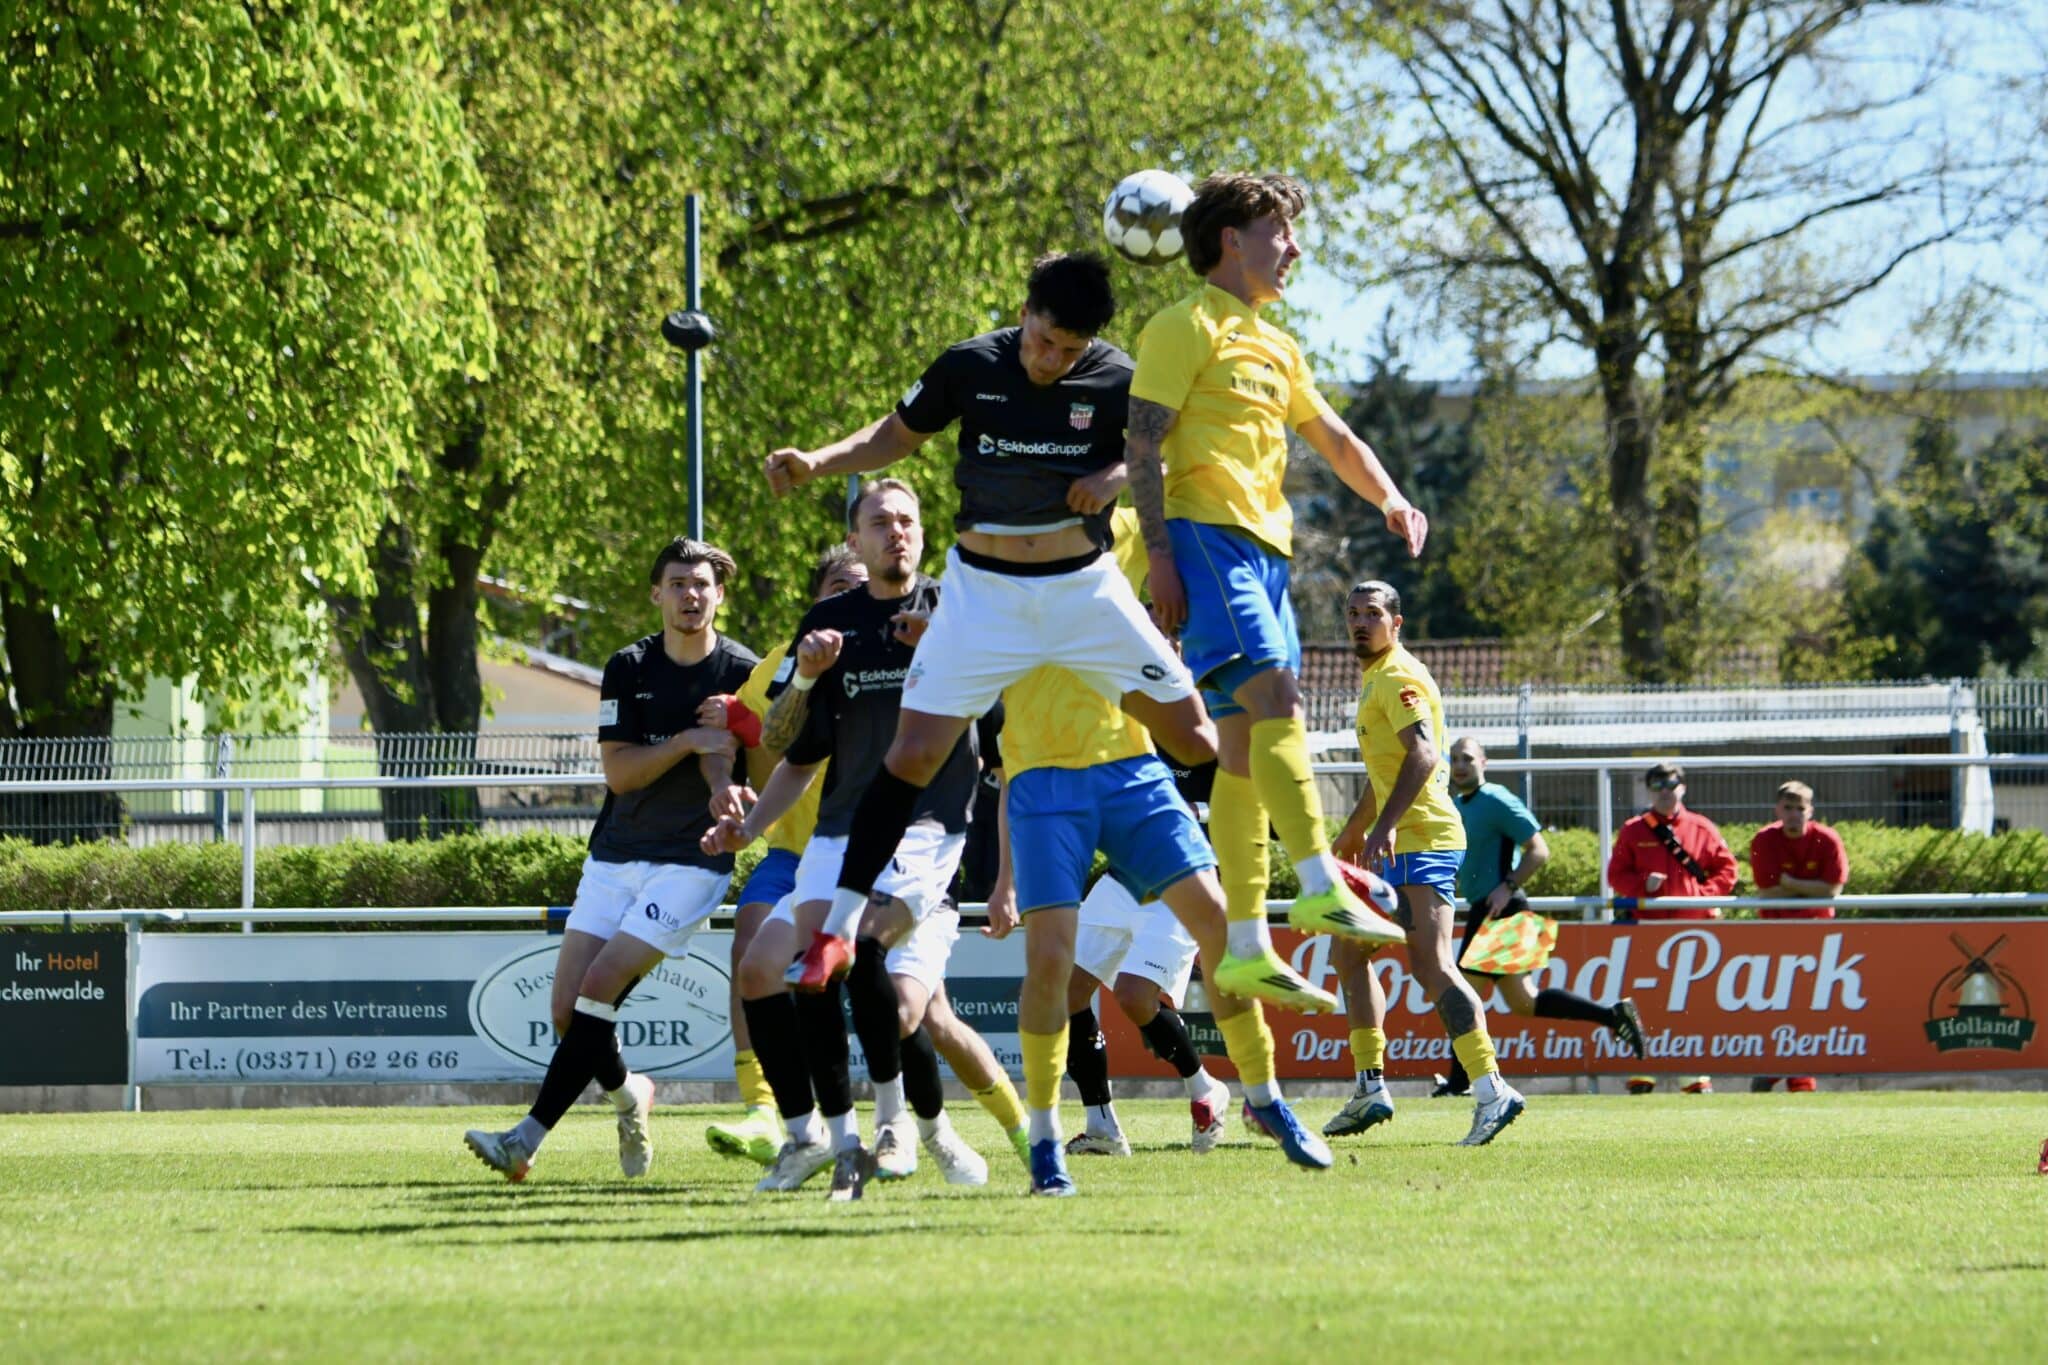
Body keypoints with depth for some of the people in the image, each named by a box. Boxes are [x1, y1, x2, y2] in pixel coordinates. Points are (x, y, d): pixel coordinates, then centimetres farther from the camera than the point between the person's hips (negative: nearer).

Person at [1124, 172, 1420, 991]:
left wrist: (1389, 500, 13)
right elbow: (1143, 442, -8)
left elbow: (1333, 438, 32)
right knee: (1275, 689, -24)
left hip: (1265, 549, 9)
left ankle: (1245, 949, 4)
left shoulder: (1276, 349, 24)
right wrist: (1159, 554, -17)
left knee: (1247, 743, 5)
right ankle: (1322, 888, -36)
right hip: (1204, 534, -9)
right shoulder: (1189, 328, -1)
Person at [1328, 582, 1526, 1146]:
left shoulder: (1398, 678, -10)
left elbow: (1423, 755, -24)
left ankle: (1491, 1091, -29)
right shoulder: (1374, 678, 22)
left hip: (1422, 840, -11)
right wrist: (1356, 828, 44)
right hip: (1399, 845, 11)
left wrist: (1385, 825, -34)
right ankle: (1371, 1088, 20)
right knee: (1349, 950, 16)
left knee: (1430, 963, -20)